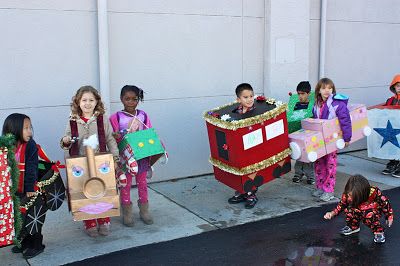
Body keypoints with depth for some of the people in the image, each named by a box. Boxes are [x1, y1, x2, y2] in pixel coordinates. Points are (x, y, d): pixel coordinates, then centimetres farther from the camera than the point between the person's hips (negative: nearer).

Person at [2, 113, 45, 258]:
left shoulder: (30, 145, -13)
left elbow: (31, 169, -16)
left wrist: (30, 188, -19)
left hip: (29, 191, -5)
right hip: (14, 191, 5)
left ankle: (37, 245, 19)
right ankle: (25, 241, 34)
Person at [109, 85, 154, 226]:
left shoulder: (143, 116, 1)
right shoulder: (115, 117, -7)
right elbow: (112, 139, -5)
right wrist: (117, 137, -27)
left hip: (142, 156, 3)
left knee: (142, 183, 14)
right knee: (125, 184, 7)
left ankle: (144, 210, 28)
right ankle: (127, 213, 21)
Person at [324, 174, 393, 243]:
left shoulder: (374, 193, -35)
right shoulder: (347, 195, -26)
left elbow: (384, 202, -17)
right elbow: (341, 204, -8)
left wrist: (389, 216, -6)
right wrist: (332, 213, -23)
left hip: (374, 210, -3)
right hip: (359, 211, 3)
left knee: (369, 215, -36)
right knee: (349, 210, -27)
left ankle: (379, 232, -9)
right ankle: (353, 227, 2)